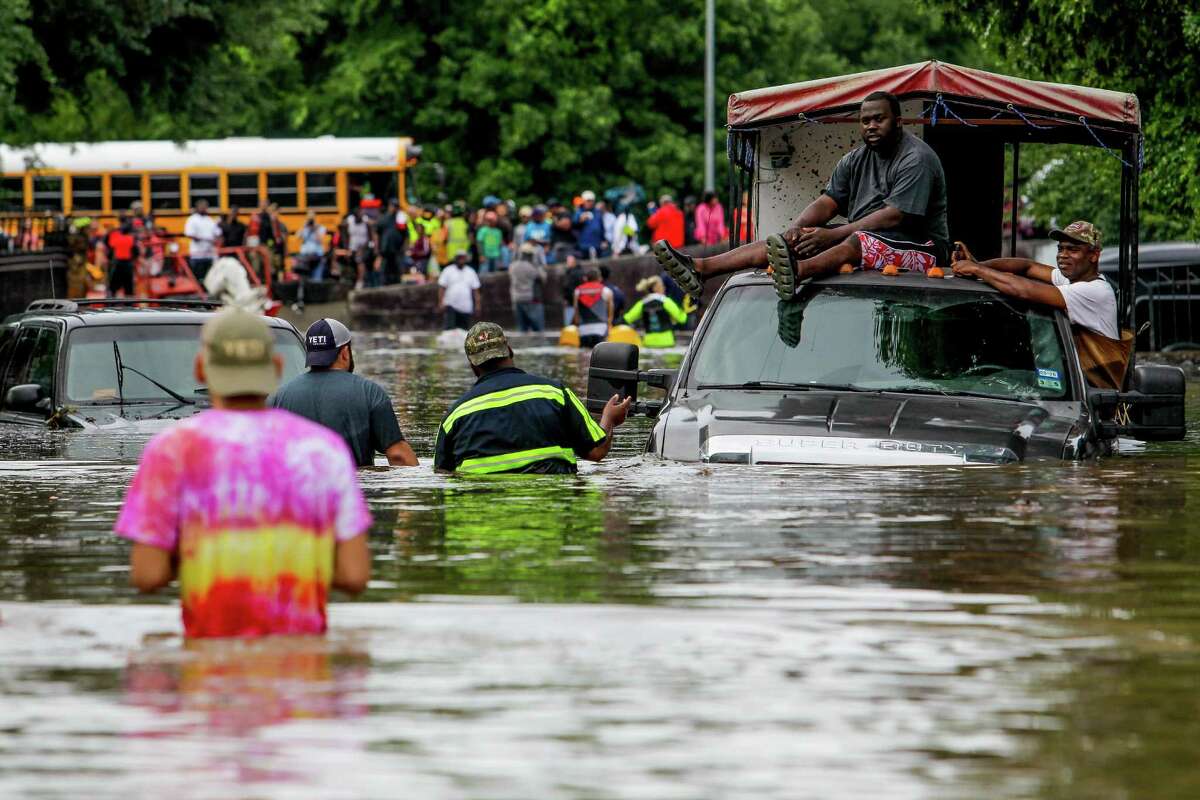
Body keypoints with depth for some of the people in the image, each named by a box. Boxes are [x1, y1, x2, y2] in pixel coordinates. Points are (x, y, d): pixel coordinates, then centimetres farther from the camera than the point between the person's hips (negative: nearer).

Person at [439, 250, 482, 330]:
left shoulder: (471, 272, 12)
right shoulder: (448, 271, 3)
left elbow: (475, 290, 12)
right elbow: (442, 288, -2)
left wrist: (477, 305, 5)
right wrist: (441, 302, -11)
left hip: (466, 308, 3)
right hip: (451, 306, -3)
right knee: (449, 328, -17)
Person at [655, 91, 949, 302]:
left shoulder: (917, 159, -11)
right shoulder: (856, 160, 15)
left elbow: (894, 217, -21)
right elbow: (826, 203, 8)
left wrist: (830, 235, -25)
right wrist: (795, 230, -15)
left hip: (920, 248, -8)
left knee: (862, 240, -39)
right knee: (794, 238, -7)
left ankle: (798, 271, -70)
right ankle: (701, 268, -22)